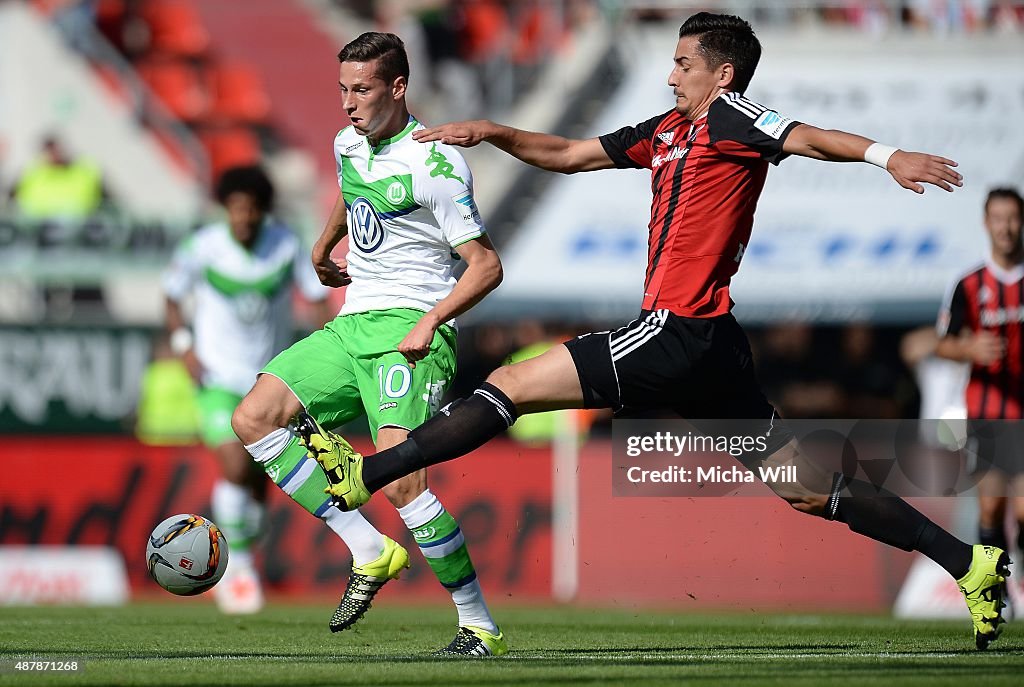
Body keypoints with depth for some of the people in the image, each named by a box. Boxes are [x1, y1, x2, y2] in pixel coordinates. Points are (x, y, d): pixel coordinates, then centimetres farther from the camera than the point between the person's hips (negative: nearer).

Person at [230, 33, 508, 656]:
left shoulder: (436, 164, -12)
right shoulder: (348, 145, 12)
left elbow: (486, 265, -12)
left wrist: (430, 321, -24)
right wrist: (323, 250, 49)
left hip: (411, 329, -9)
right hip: (352, 324, 9)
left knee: (399, 477, -24)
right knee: (253, 419, -6)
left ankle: (481, 626, -13)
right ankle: (372, 554, -5)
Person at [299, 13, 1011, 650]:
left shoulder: (728, 117, -4)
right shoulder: (668, 130, 21)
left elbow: (805, 137, -22)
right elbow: (569, 155, 29)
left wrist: (886, 154, -40)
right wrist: (493, 133, 17)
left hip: (679, 335, -9)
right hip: (710, 348, 9)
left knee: (512, 385, -6)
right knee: (809, 491, 10)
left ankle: (364, 474, -5)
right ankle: (967, 561, 8)